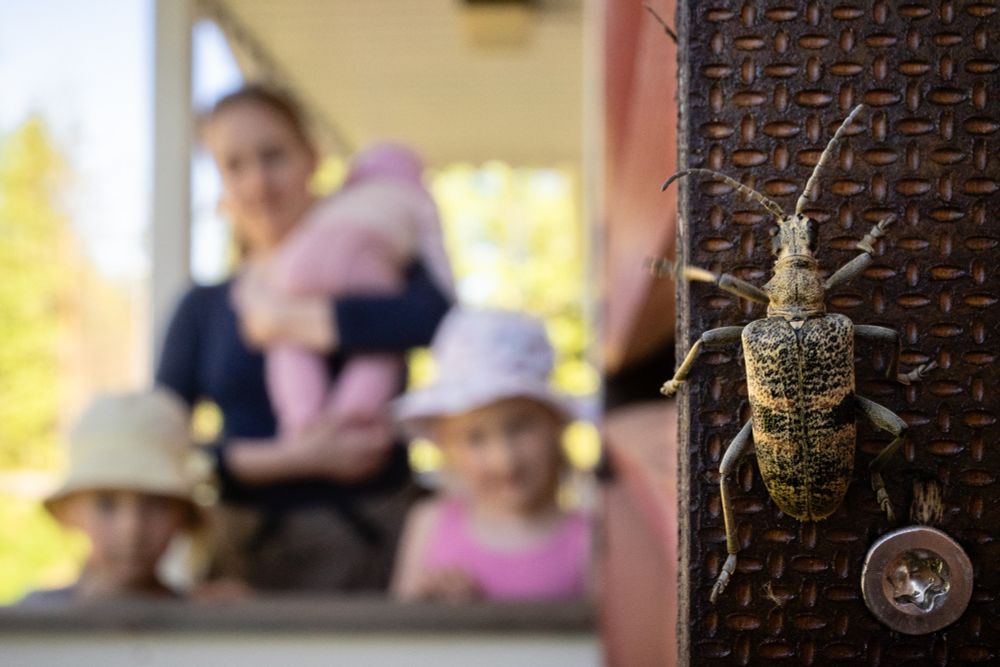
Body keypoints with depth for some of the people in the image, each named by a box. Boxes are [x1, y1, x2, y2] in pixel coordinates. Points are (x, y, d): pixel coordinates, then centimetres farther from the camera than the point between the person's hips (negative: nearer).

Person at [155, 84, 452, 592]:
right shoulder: (202, 310, 12)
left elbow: (436, 317, -18)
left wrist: (288, 320, -10)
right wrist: (289, 458, -12)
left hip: (375, 546, -1)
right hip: (248, 552, 2)